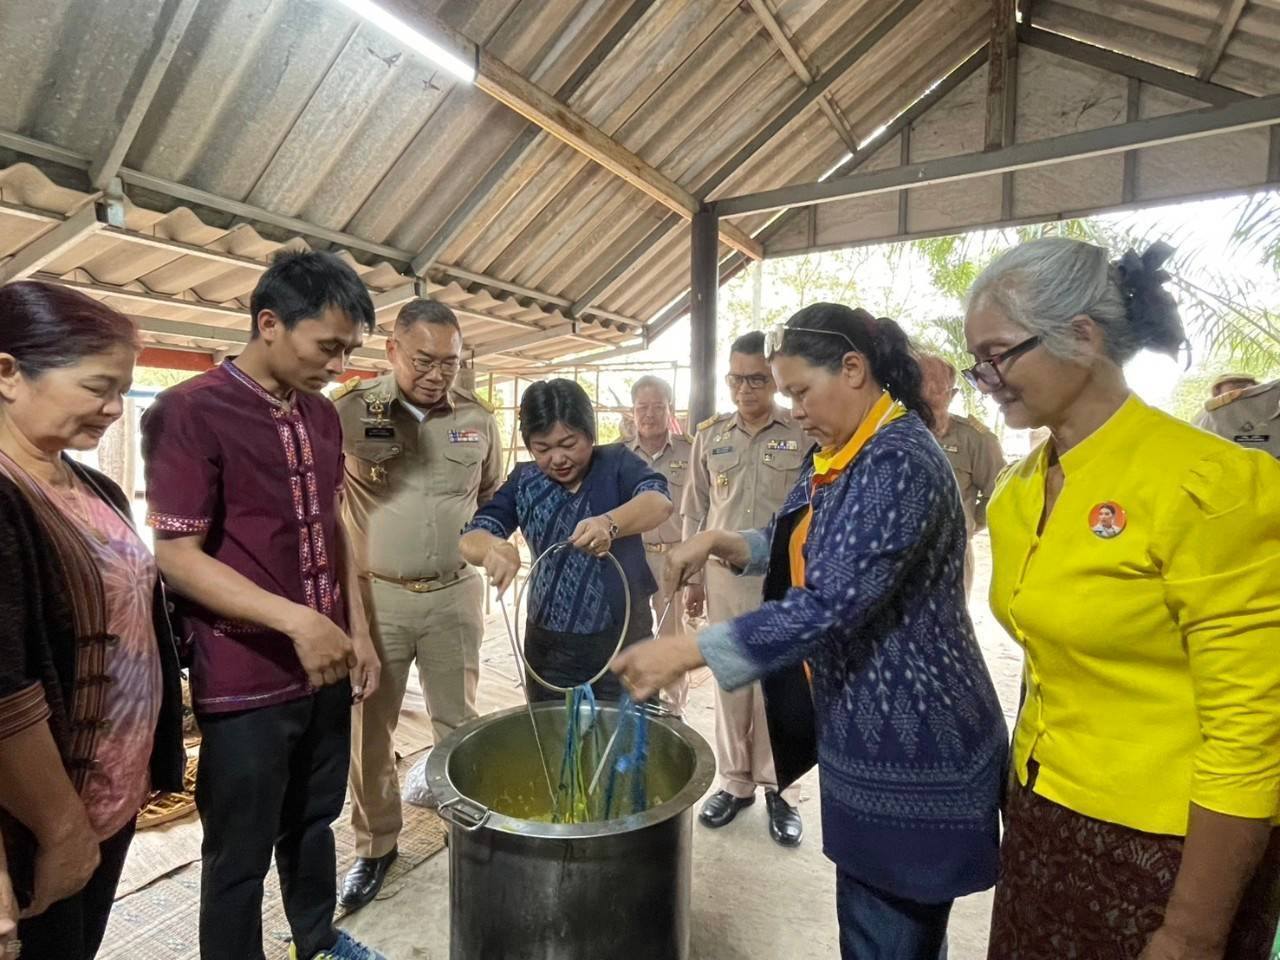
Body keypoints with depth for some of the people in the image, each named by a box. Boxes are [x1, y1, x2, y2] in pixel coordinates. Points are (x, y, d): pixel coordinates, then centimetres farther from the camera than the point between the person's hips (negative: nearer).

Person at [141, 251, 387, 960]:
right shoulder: (189, 412, -15)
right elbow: (175, 557, -17)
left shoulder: (322, 416, 6)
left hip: (325, 666, 7)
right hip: (244, 682, -6)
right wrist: (295, 619, -26)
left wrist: (357, 629, 8)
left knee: (314, 822, 24)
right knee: (240, 857, 13)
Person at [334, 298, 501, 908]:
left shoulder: (477, 418, 1)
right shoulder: (350, 409, -7)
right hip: (374, 595, -1)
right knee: (369, 727, 13)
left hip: (454, 595, 2)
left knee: (458, 721, 14)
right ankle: (374, 845, 34)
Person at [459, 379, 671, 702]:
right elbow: (471, 539, -8)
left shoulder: (617, 462, -6)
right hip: (549, 647, 3)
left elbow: (659, 502, -25)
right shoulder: (524, 481, 0)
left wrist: (610, 523, -46)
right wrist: (494, 547, -33)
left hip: (623, 640, -2)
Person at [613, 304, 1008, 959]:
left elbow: (832, 603, -31)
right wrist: (722, 543, 1)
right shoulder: (836, 455, 7)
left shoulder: (900, 464, -23)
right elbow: (798, 545, 19)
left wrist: (685, 651, -30)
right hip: (865, 726, 9)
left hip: (909, 741, -9)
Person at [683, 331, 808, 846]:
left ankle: (778, 788, 25)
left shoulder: (806, 435, -4)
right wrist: (692, 577, 10)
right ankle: (735, 782, 29)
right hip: (724, 577, 3)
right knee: (730, 682, 12)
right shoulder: (710, 435, 6)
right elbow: (695, 513, 10)